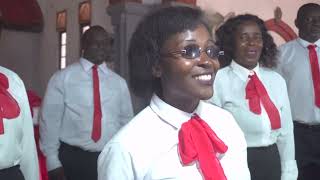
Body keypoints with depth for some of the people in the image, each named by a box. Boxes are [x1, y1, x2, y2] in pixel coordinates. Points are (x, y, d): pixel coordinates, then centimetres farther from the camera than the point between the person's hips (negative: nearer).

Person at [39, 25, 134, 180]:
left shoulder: (119, 82, 6)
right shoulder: (62, 78, -4)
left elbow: (127, 121, 10)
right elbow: (50, 120, -4)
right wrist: (53, 162, -7)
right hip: (73, 158, -3)